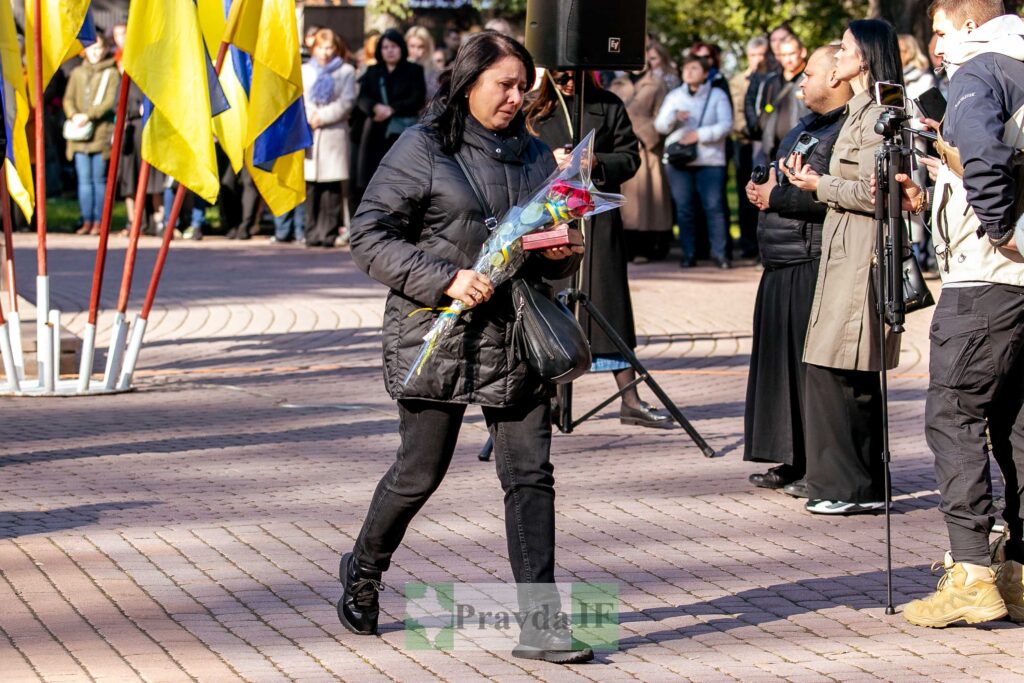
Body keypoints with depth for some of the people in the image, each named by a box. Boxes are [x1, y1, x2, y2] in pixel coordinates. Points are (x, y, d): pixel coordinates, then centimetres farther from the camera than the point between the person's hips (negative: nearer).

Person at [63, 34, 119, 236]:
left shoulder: (111, 73, 3)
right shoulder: (77, 73, 16)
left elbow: (110, 101, -6)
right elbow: (68, 98, 12)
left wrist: (88, 116, -15)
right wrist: (73, 115, -9)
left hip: (101, 131, -3)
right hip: (79, 134, 3)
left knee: (99, 179, -3)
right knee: (84, 179, 1)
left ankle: (98, 221, 1)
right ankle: (86, 221, 4)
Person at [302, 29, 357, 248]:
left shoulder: (346, 71, 10)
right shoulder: (304, 71, 19)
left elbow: (346, 102, -1)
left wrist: (322, 117, -9)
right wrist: (309, 116, -9)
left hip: (334, 134, -2)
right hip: (309, 135, 2)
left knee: (331, 188, -6)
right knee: (311, 188, -2)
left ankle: (328, 233, -5)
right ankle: (312, 233, 2)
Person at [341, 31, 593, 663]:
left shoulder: (534, 154, 14)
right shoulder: (422, 149, -4)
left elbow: (557, 245, 25)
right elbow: (371, 237, -8)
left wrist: (561, 253, 0)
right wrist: (445, 279, -19)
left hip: (518, 339, 4)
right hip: (439, 337, -4)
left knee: (531, 475, -3)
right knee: (421, 472, 5)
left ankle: (540, 621, -4)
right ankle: (364, 569, 32)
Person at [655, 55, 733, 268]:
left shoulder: (717, 95, 8)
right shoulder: (674, 97, 16)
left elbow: (726, 124, -4)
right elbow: (660, 125, 8)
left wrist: (699, 135, -14)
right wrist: (674, 117, -13)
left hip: (710, 159, -3)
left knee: (714, 206, -9)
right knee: (683, 208, 0)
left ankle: (719, 252, -5)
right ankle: (689, 253, 5)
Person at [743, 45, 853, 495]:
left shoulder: (849, 131, -14)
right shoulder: (806, 127, 20)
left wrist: (775, 197, -14)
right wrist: (763, 190, 9)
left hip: (814, 267, -11)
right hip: (783, 263, 11)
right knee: (782, 362, 13)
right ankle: (794, 462, 20)